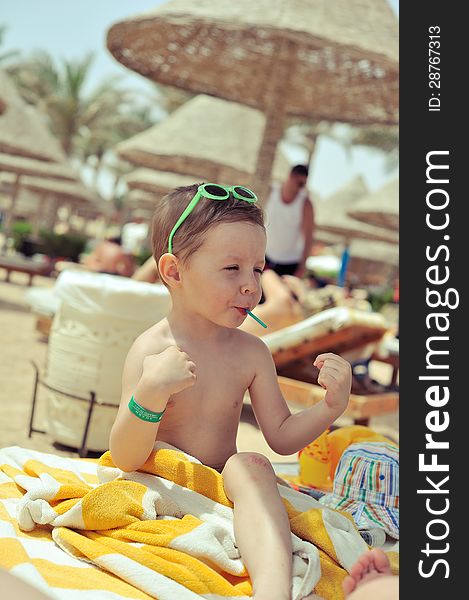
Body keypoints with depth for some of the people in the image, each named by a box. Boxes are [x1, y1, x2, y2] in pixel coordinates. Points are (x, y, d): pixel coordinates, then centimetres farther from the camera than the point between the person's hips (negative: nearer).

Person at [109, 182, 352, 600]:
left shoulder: (252, 353, 1)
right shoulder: (151, 350, -13)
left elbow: (282, 436, 6)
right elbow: (126, 459, -18)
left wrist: (331, 407, -13)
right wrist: (151, 393, -37)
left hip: (227, 487, 3)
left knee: (250, 466, -30)